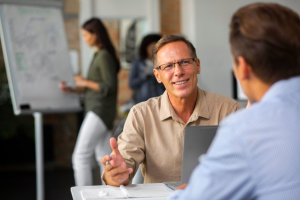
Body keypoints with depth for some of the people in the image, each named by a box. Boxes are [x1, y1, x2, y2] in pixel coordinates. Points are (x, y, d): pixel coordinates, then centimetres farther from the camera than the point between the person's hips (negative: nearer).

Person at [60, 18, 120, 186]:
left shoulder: (104, 56, -13)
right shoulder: (98, 55, 15)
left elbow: (110, 87, -17)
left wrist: (85, 82, -10)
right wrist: (73, 89, 7)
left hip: (101, 111, -10)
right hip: (95, 110, 10)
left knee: (81, 156, -10)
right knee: (104, 157, 12)